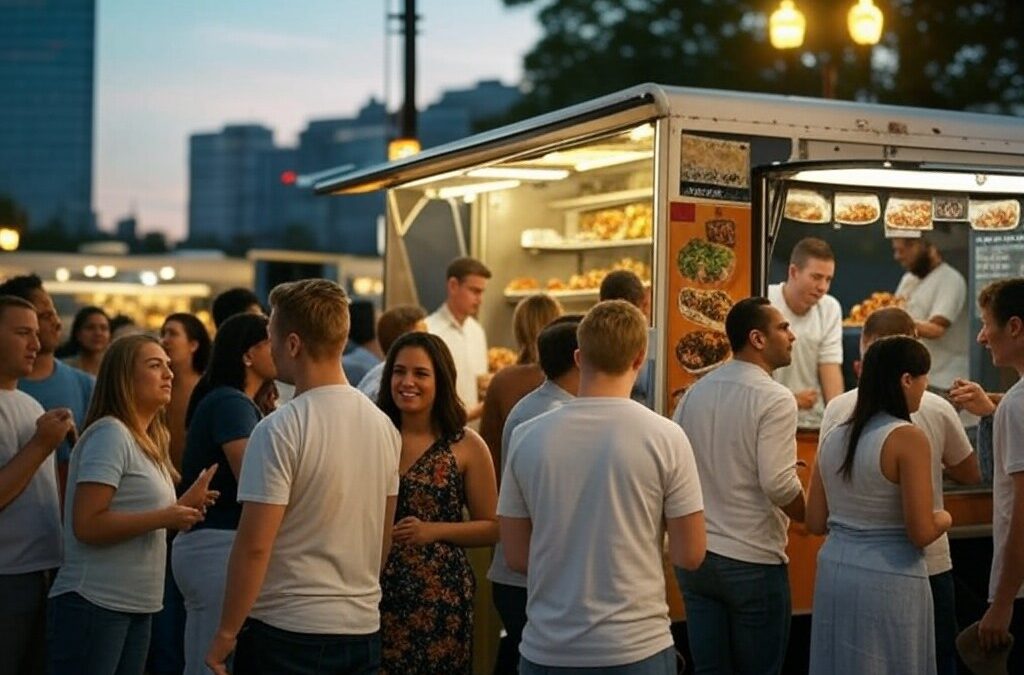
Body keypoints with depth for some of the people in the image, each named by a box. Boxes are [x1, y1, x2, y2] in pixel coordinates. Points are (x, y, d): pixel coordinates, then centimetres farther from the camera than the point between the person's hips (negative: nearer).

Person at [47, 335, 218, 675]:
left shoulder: (147, 441, 16)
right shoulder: (109, 434, -13)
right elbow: (86, 526, -21)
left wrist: (183, 505, 6)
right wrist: (164, 518, -19)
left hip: (136, 608, 9)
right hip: (94, 606, -9)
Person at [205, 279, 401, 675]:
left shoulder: (280, 430, -16)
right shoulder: (383, 425, 5)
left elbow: (253, 546, -17)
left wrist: (226, 633, -7)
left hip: (288, 630, -6)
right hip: (363, 627, 6)